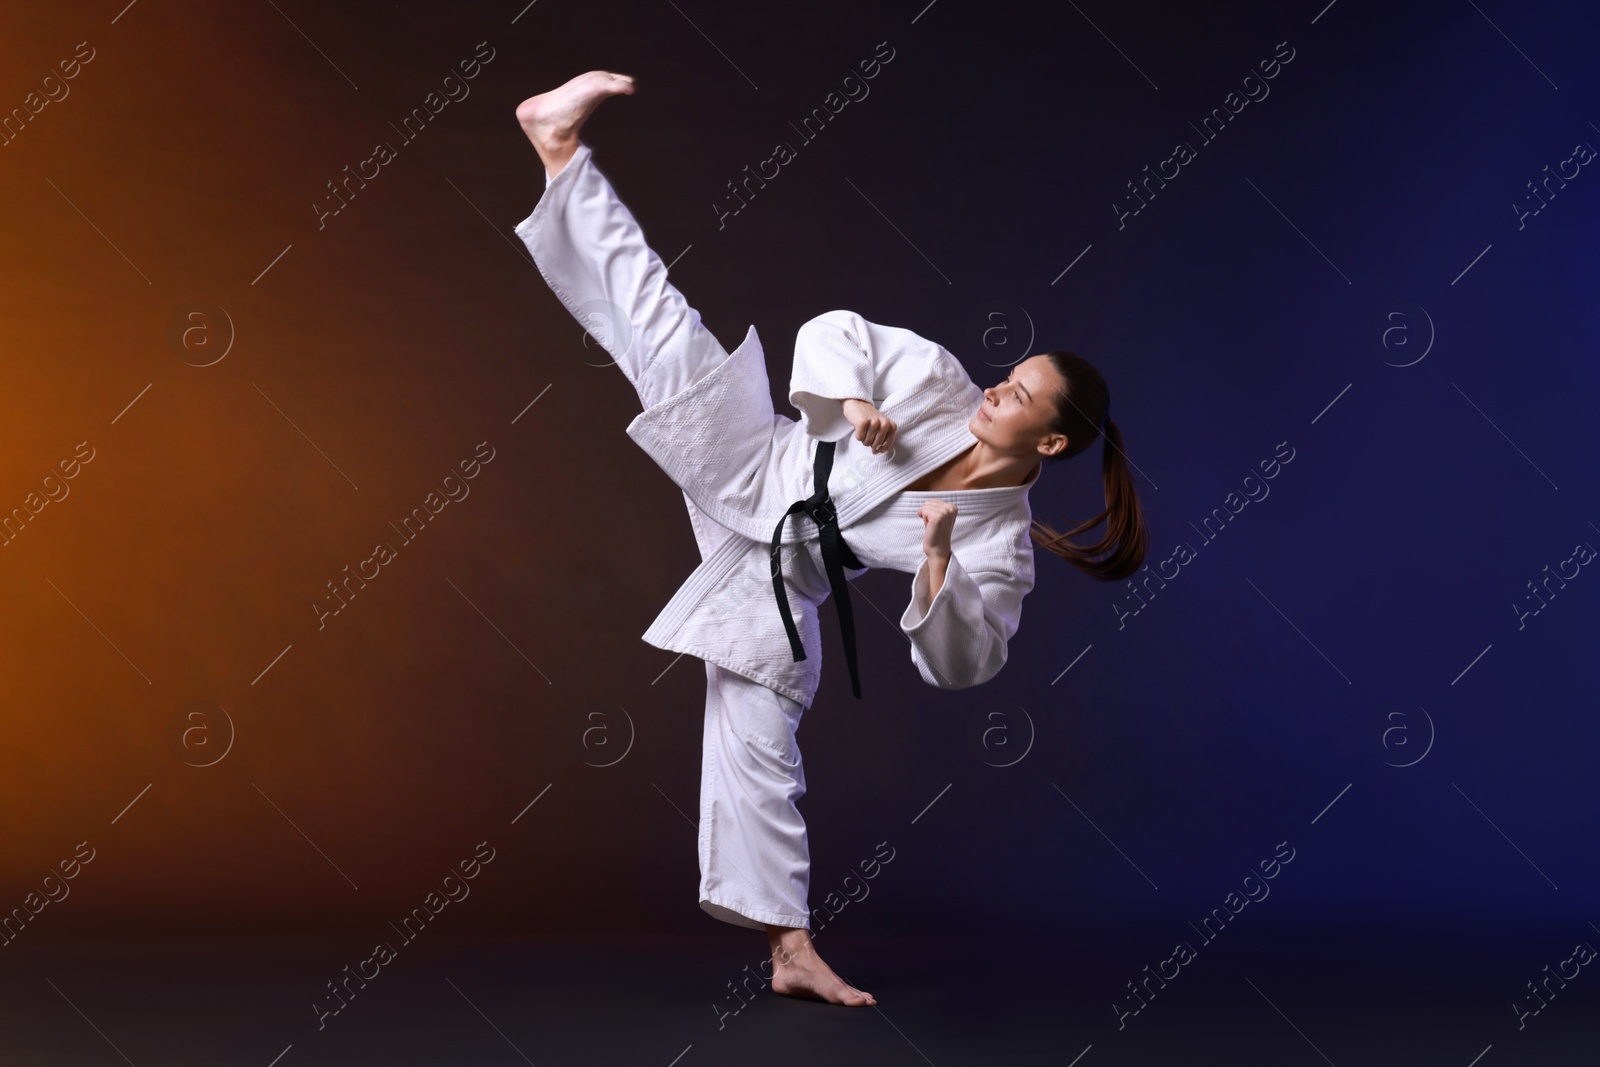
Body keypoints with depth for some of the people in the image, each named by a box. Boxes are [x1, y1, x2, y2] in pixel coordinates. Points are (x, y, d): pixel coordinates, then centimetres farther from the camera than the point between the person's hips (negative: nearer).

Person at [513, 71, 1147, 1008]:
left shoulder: (1001, 546, -11)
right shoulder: (943, 383, -8)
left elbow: (959, 664, -12)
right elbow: (834, 329, 0)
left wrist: (939, 559, -27)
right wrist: (851, 400, -19)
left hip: (780, 581, -1)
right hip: (748, 465, 2)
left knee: (761, 748, -3)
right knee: (663, 323, -10)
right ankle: (563, 147, 1)